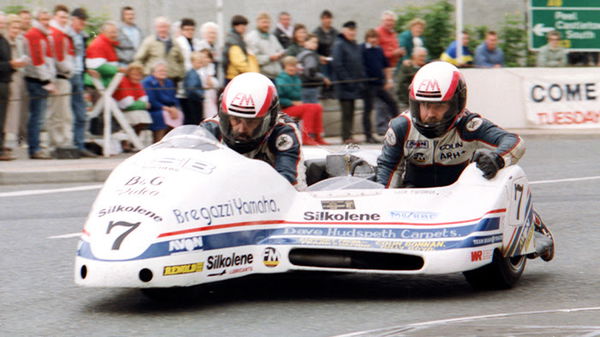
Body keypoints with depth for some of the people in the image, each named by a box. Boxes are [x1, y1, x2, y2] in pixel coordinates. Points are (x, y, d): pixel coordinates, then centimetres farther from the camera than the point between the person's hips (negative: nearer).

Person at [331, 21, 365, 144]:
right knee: (347, 111, -7)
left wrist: (361, 80, 9)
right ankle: (346, 137, -6)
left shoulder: (356, 46, 15)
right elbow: (337, 64, -15)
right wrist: (347, 80, -18)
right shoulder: (339, 44, -9)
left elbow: (359, 64, 20)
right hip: (344, 86, -7)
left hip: (355, 84, 7)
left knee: (351, 111, 9)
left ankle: (348, 136, 13)